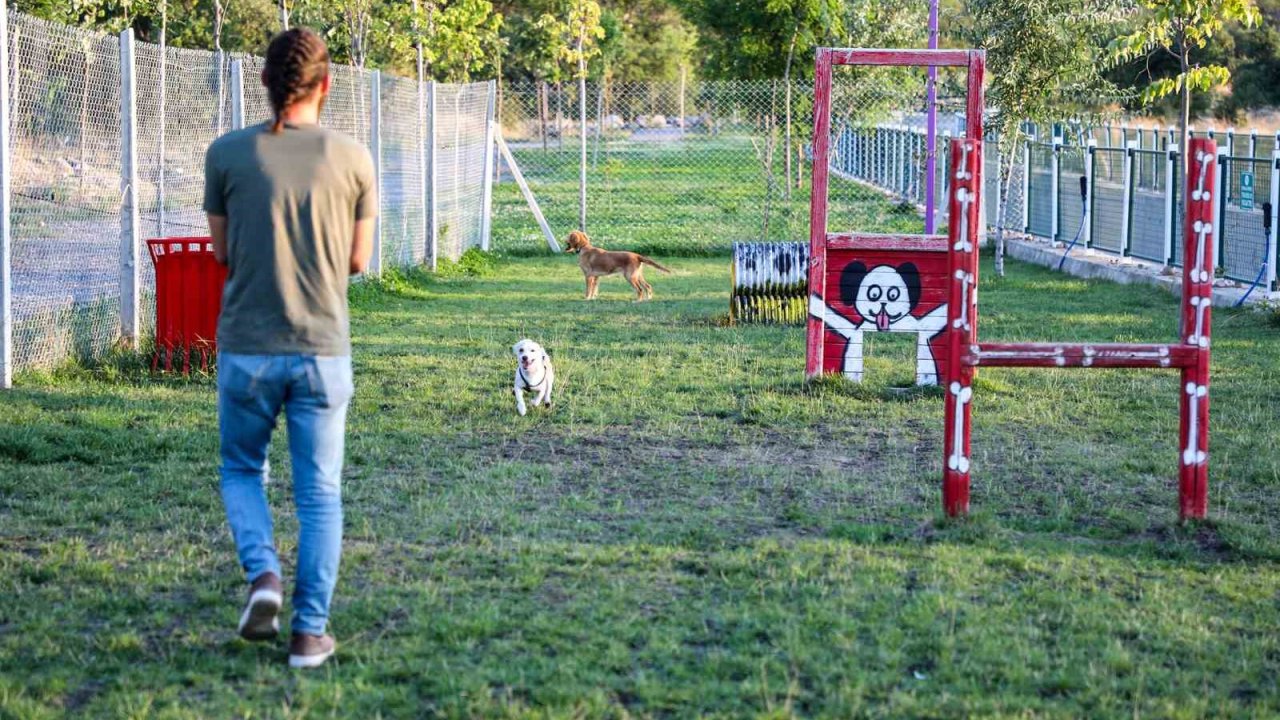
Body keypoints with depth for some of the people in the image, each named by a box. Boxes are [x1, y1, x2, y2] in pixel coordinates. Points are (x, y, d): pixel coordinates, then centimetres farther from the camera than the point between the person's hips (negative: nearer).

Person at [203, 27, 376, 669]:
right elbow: (357, 260, 6)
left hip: (245, 349, 0)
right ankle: (309, 633, 8)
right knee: (319, 494, 9)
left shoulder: (227, 153, -4)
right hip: (322, 350, 0)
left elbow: (223, 252, 6)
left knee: (242, 470, 22)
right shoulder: (353, 160, -4)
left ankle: (263, 574, -1)